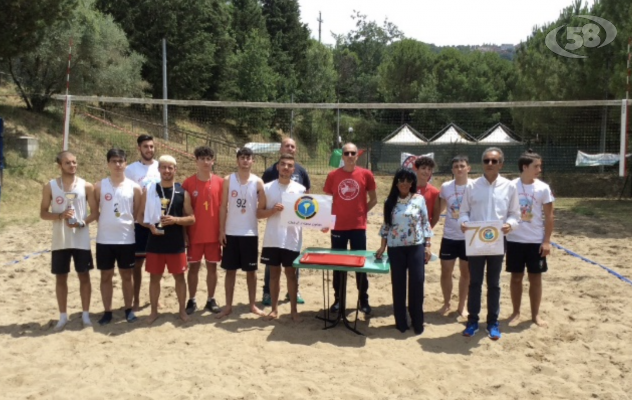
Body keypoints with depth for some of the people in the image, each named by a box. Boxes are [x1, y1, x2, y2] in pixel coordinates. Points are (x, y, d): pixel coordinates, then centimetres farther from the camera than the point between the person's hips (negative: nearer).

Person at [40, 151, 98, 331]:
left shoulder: (86, 186, -1)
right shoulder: (50, 186, 0)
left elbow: (95, 212, 1)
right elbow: (43, 213, 2)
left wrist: (82, 222, -17)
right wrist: (60, 216, -16)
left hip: (81, 240, 0)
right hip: (60, 241, 1)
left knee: (84, 276, 5)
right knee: (61, 278, 8)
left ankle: (85, 314, 17)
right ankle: (63, 316, 20)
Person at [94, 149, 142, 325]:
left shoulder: (134, 187, 1)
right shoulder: (99, 186, 0)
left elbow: (138, 213, 5)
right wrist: (105, 222, -4)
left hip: (127, 239, 0)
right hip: (104, 239, 0)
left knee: (127, 276, 10)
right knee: (106, 276, 8)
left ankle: (128, 309, 22)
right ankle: (107, 311, 19)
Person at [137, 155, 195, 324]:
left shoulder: (182, 193, 0)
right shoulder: (149, 191, 2)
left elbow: (192, 219, 1)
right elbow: (140, 216, 6)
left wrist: (175, 219, -16)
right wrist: (150, 226, -14)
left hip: (176, 243, 0)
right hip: (155, 242, 1)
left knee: (179, 276, 8)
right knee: (154, 277, 10)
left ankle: (182, 310, 23)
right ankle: (154, 311, 23)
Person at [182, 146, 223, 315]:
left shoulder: (220, 182, 0)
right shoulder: (188, 183, -4)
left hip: (214, 234, 1)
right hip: (194, 234, -1)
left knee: (212, 267, 9)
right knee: (193, 267, 7)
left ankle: (211, 299, 20)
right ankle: (191, 300, 18)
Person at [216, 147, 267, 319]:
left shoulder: (258, 182, 0)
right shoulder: (228, 180, 0)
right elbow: (223, 206, 1)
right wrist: (221, 230, -3)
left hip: (250, 233, 0)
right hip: (231, 233, 0)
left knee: (251, 270, 8)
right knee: (230, 270, 7)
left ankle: (252, 304, 20)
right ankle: (228, 306, 16)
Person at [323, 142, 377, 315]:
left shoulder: (366, 174, -3)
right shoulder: (333, 175, -1)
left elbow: (373, 199, 7)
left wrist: (362, 211, -2)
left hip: (358, 226, -1)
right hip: (338, 226, 1)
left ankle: (364, 300, 19)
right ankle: (338, 299, 21)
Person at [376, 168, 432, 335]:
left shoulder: (419, 199, 0)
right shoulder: (390, 201, 4)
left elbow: (425, 223, 2)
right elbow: (386, 225, 8)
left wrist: (427, 246, -2)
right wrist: (382, 246, 4)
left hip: (416, 247, -1)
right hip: (395, 248, 1)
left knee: (417, 283, -3)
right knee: (398, 285, 6)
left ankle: (417, 322, 11)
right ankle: (401, 322, 17)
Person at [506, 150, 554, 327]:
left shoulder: (543, 188, -3)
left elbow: (549, 216, -1)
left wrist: (547, 241, -6)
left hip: (536, 241, 1)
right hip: (514, 240, 0)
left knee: (535, 278, 7)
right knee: (516, 277, 8)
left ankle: (535, 314, 19)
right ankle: (516, 312, 21)